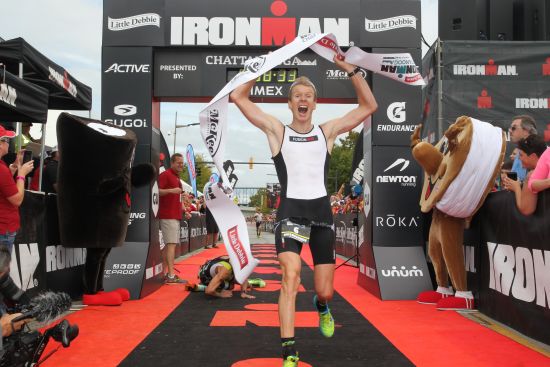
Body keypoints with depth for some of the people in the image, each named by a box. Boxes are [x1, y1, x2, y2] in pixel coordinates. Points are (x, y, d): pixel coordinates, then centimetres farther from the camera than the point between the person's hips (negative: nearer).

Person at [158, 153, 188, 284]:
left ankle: (165, 273, 17)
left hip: (176, 215, 10)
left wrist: (182, 207, 20)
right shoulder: (165, 174, -8)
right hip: (168, 216, -10)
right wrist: (171, 190, -30)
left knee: (169, 244, 11)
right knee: (171, 244, -12)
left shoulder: (177, 177, 20)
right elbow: (157, 191, -19)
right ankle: (171, 276, -13)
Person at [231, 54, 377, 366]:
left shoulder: (327, 131, 10)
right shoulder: (277, 130, 6)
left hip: (322, 213, 2)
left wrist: (350, 69, 3)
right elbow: (239, 97, 2)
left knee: (326, 291, 6)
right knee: (291, 276, -23)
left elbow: (369, 106, 10)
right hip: (291, 212, -2)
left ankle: (321, 307, 45)